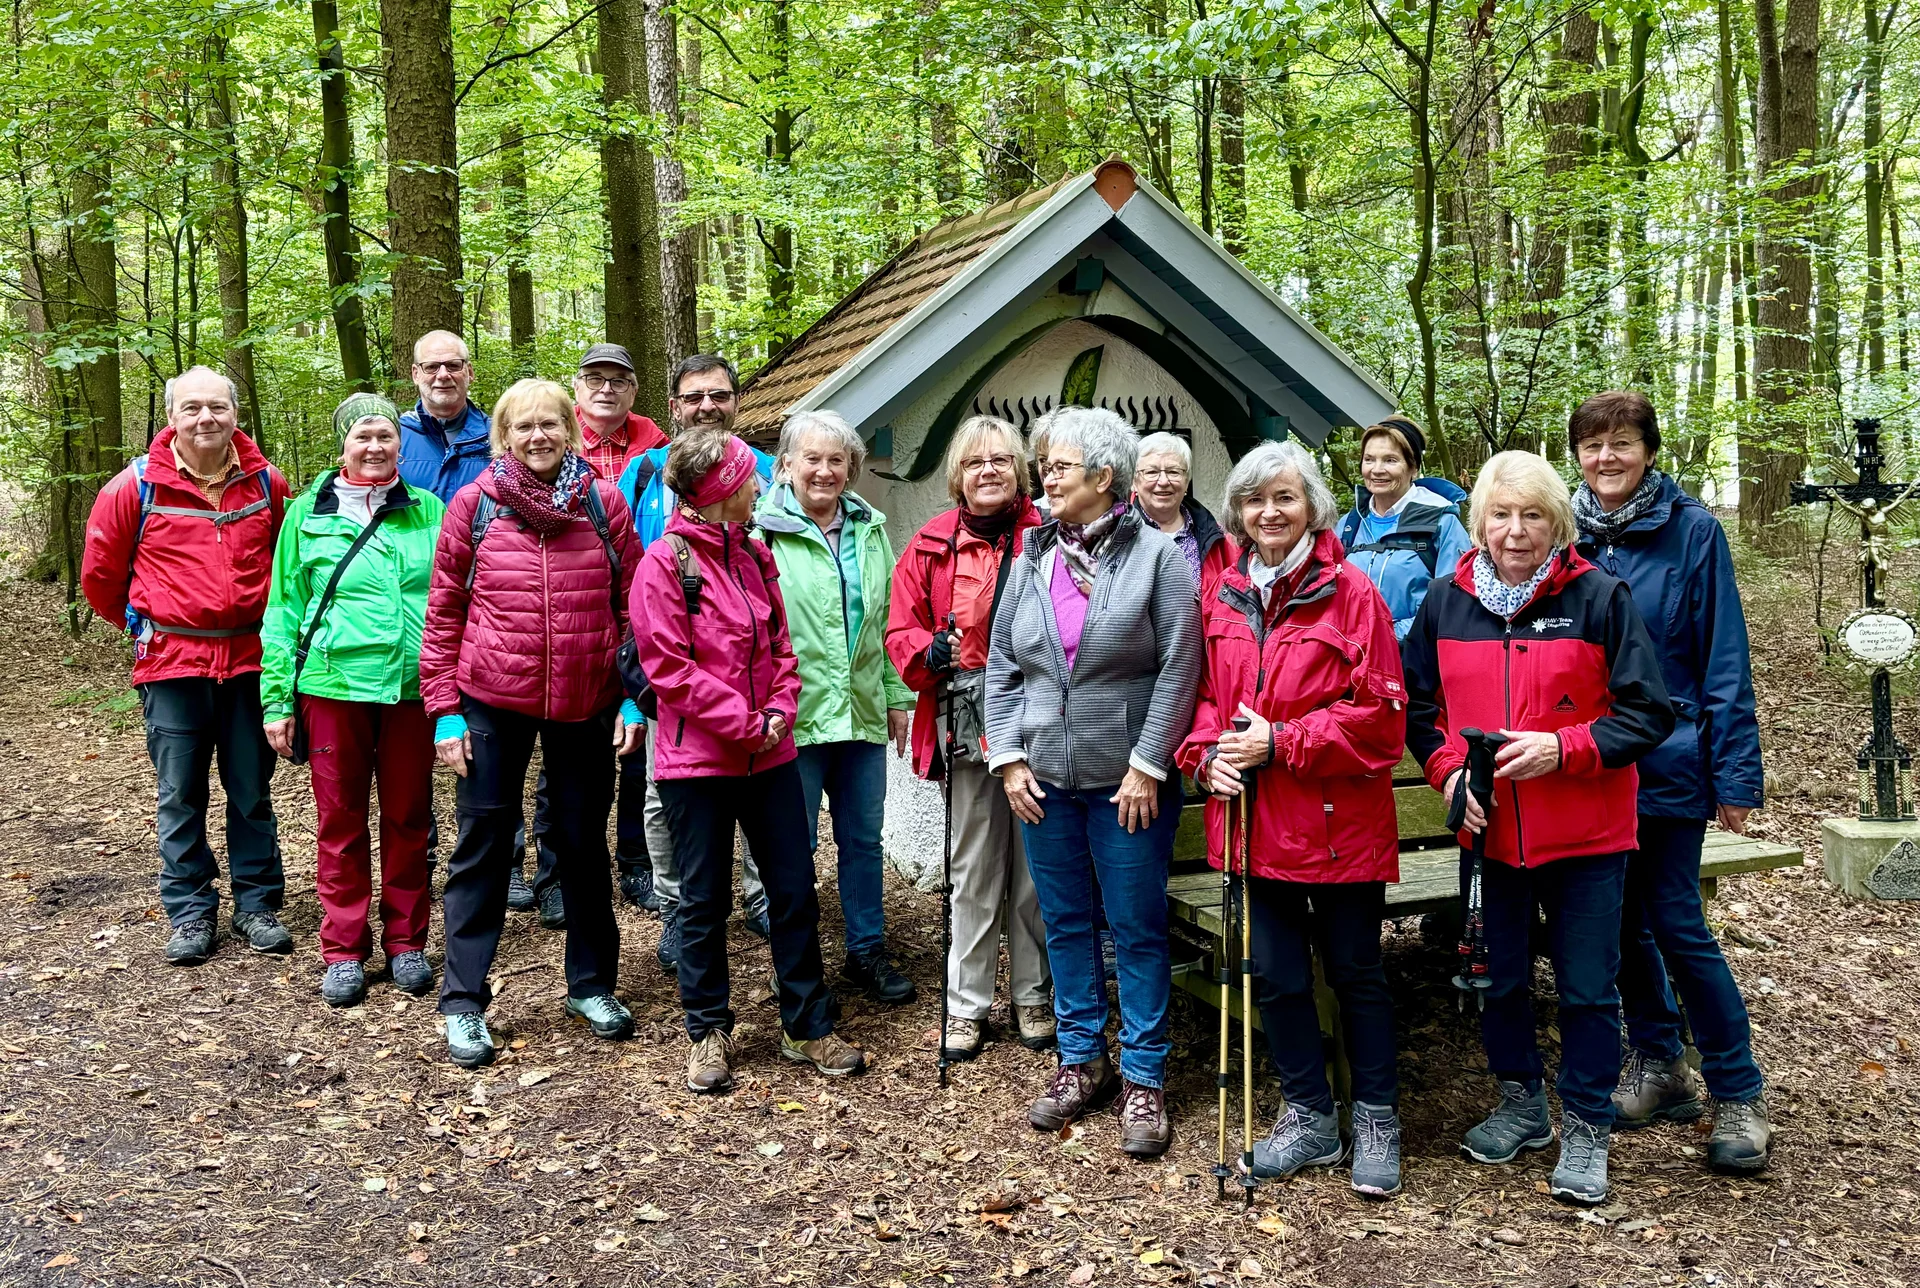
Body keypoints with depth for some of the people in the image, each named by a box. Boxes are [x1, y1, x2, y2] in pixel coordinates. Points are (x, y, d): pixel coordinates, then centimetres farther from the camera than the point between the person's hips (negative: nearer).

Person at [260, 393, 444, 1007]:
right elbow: (283, 611, 5)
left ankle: (405, 942, 22)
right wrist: (278, 699, 1)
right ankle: (344, 950, 18)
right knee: (340, 819, 7)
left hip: (412, 686, 1)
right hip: (333, 685, -1)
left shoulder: (429, 511, 6)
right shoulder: (307, 514, 3)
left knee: (408, 817, 9)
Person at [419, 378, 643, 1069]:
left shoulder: (604, 502, 0)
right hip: (492, 702, -1)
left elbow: (632, 605, 3)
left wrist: (634, 698, -2)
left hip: (586, 704, 1)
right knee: (482, 846, 6)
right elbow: (443, 614, 0)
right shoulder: (473, 504, -2)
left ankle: (591, 985, 29)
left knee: (585, 842, 13)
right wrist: (444, 711, -3)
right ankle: (463, 1002, 17)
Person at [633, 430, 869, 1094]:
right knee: (704, 901, 7)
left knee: (795, 890, 9)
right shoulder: (665, 563, -10)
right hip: (697, 758, -6)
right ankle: (709, 1033, 23)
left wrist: (781, 708, -3)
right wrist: (745, 723, -15)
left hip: (769, 753, 6)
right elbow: (667, 667, -14)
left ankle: (806, 1027, 22)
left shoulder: (754, 555, 10)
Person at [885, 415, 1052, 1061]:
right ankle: (966, 1003, 20)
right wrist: (933, 652, -14)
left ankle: (1033, 997, 24)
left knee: (1036, 864, 8)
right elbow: (902, 629, 6)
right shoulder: (931, 545, 7)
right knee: (974, 870, 7)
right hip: (965, 727, 1)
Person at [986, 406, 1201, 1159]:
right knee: (1064, 923, 14)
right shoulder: (1031, 560, 7)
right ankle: (1081, 1060, 28)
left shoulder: (1158, 555, -7)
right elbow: (1001, 666, 9)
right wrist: (1007, 758, 1)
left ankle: (1144, 1078, 17)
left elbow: (1179, 667, -10)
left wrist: (1148, 765, -13)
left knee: (1138, 929, 5)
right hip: (1045, 782, 5)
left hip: (1127, 783, -4)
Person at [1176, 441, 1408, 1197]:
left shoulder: (1349, 594, -9)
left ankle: (1376, 1122, 26)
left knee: (1354, 970, 10)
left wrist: (1281, 742, -17)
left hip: (1339, 820, -5)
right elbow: (1204, 695, 14)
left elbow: (1380, 712, -12)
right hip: (1252, 817, 5)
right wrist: (1209, 752, -5)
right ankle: (1310, 1119, 29)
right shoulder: (1221, 597, 7)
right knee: (1276, 973, 12)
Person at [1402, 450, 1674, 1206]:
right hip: (1488, 829, 3)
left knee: (1588, 988, 6)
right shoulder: (1447, 601, 2)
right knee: (1497, 979, 15)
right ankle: (1521, 1103, 37)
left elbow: (1648, 714, -7)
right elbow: (1418, 704, 11)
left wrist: (1562, 749, -20)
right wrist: (1449, 770, -6)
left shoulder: (1599, 598, -8)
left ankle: (1586, 1130, 25)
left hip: (1586, 835, -3)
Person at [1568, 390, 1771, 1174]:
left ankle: (1738, 1095, 11)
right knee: (1623, 920, 13)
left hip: (1668, 762, -4)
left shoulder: (1692, 531, -7)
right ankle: (1657, 1069, 28)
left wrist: (1736, 775, -10)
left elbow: (1724, 661, -8)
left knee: (1678, 925, -4)